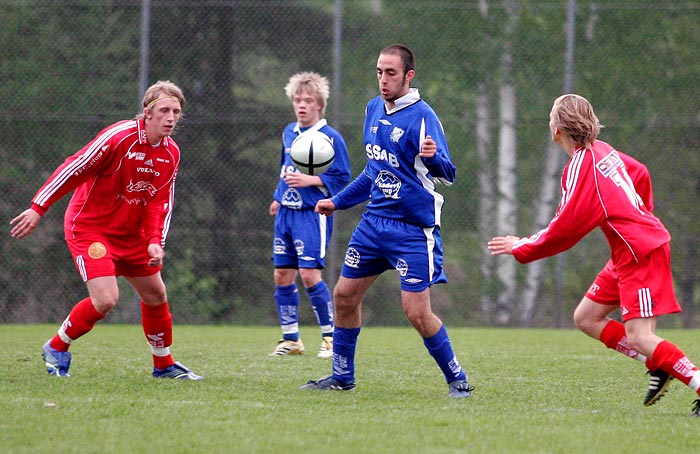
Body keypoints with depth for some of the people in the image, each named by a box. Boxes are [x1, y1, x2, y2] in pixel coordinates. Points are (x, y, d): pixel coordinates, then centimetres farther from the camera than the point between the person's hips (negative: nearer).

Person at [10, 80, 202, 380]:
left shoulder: (171, 153, 0)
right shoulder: (120, 136, -22)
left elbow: (161, 202, 3)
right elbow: (74, 168, -21)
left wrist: (155, 241, -13)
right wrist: (38, 208, -23)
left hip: (130, 233, 8)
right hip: (89, 227, -7)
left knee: (156, 295, 11)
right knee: (106, 299, -20)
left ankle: (164, 365, 31)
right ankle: (56, 348, 4)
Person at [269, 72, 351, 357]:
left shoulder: (330, 138, -9)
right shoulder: (289, 133, 13)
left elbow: (342, 178, -10)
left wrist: (310, 180, -19)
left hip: (313, 214, -7)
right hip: (286, 213, 7)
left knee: (309, 274, -13)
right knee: (282, 275, 5)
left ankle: (330, 337, -2)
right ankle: (290, 339, 15)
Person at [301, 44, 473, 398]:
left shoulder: (421, 116, -14)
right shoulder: (373, 109, 9)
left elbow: (446, 173, -20)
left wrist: (433, 157, -42)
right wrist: (338, 202, 28)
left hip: (413, 229, -7)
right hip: (375, 220, 7)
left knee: (417, 313, -11)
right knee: (344, 296, 9)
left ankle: (457, 379, 5)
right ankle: (342, 376, 24)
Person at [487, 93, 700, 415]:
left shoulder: (581, 166, -15)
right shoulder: (604, 151, 9)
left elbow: (565, 229, -15)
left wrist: (521, 248, -5)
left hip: (641, 253, -9)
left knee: (639, 338, -15)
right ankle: (659, 368, 8)